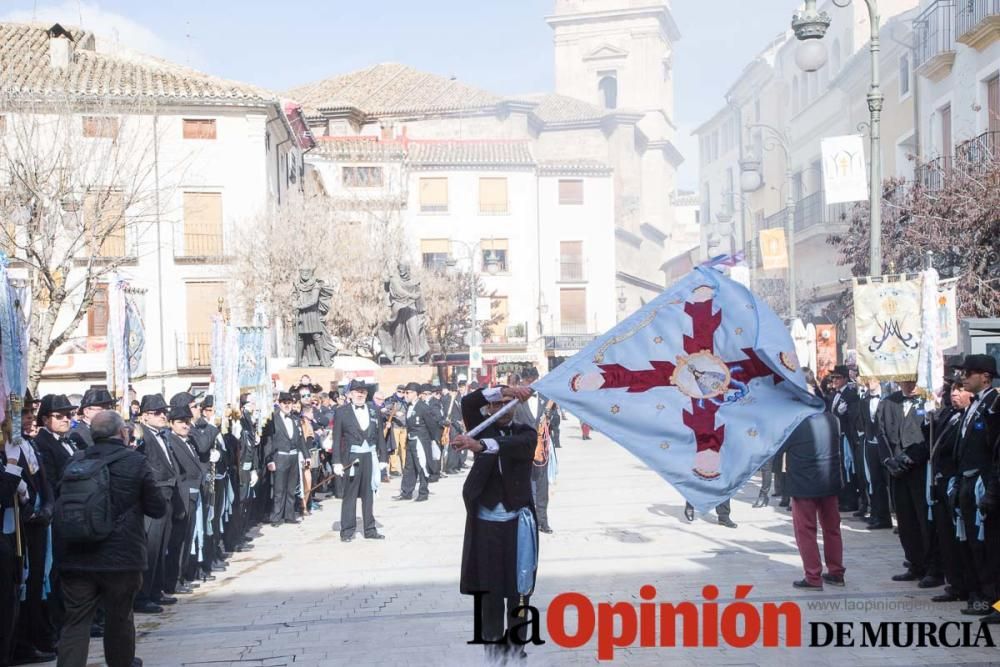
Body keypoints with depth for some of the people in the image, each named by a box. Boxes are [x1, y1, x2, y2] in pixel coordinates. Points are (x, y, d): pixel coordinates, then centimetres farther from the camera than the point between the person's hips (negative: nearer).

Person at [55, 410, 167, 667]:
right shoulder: (136, 462, -9)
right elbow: (158, 509, -4)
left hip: (78, 558, 2)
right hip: (123, 558, -2)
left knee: (76, 622, 4)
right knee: (119, 618, 16)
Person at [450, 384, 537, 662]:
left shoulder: (526, 433, 3)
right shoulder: (482, 429, 9)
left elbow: (517, 446, -21)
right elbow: (468, 402, -9)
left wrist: (479, 445, -37)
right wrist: (503, 390, -19)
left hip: (518, 520, -1)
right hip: (485, 520, 1)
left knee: (519, 584, 2)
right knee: (489, 585, 3)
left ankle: (516, 642, 12)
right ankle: (493, 641, 12)